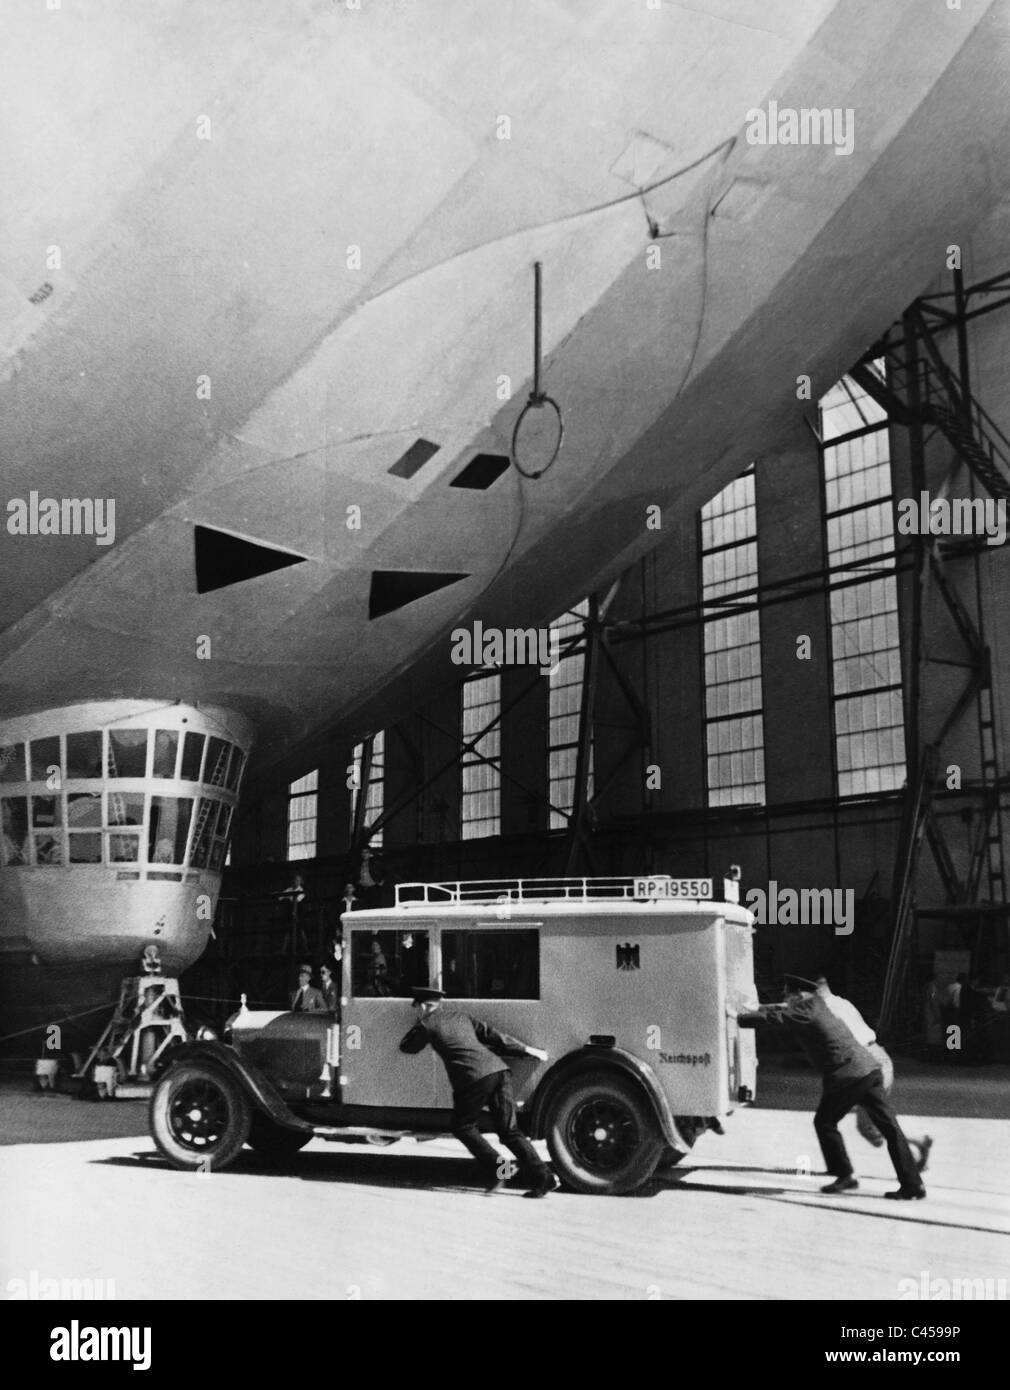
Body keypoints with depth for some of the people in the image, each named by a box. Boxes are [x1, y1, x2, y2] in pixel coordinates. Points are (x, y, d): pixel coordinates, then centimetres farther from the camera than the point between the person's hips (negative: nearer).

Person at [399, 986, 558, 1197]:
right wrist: (527, 1050, 24)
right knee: (509, 1131, 8)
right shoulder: (461, 1017, 26)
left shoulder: (428, 1023, 10)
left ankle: (495, 1170, 0)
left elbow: (406, 1046, 24)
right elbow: (493, 1035, 22)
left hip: (474, 1077, -6)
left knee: (462, 1127, 14)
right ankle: (543, 1177, -1)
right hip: (499, 1070, 6)